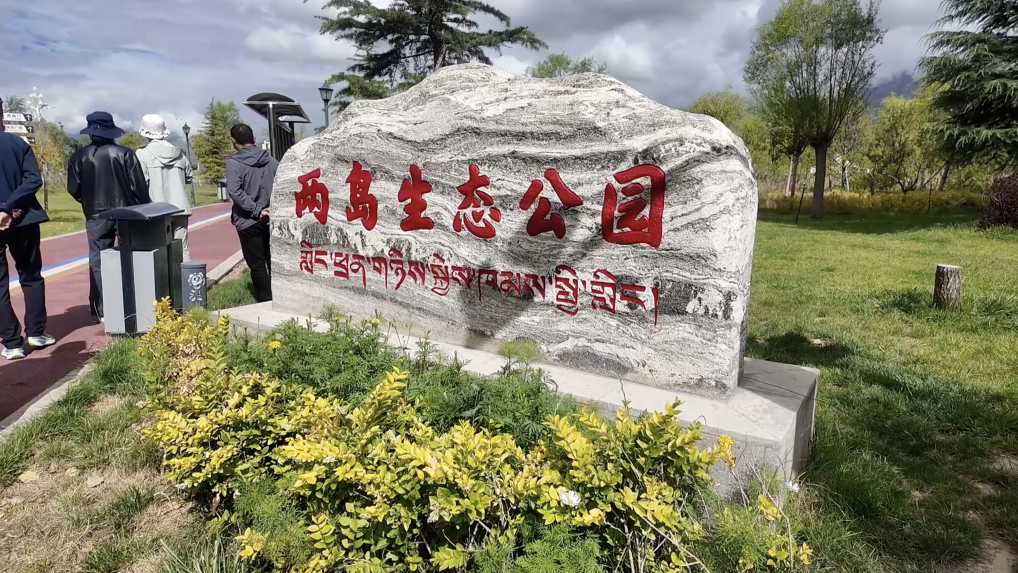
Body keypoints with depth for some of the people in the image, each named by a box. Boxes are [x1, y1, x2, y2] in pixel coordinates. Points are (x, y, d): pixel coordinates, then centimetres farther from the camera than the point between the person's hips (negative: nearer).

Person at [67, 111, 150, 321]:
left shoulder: (80, 156, -2)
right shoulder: (125, 153, -5)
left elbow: (73, 189, 1)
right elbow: (139, 187, -7)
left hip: (96, 216, 0)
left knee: (98, 262, 7)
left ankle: (101, 311, 6)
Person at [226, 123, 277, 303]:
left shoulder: (233, 162, -8)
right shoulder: (271, 161, 6)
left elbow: (235, 191, -19)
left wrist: (255, 210, -16)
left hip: (248, 221, -4)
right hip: (271, 219, 4)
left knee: (257, 265, 3)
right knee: (273, 262, 12)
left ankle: (266, 302, 4)